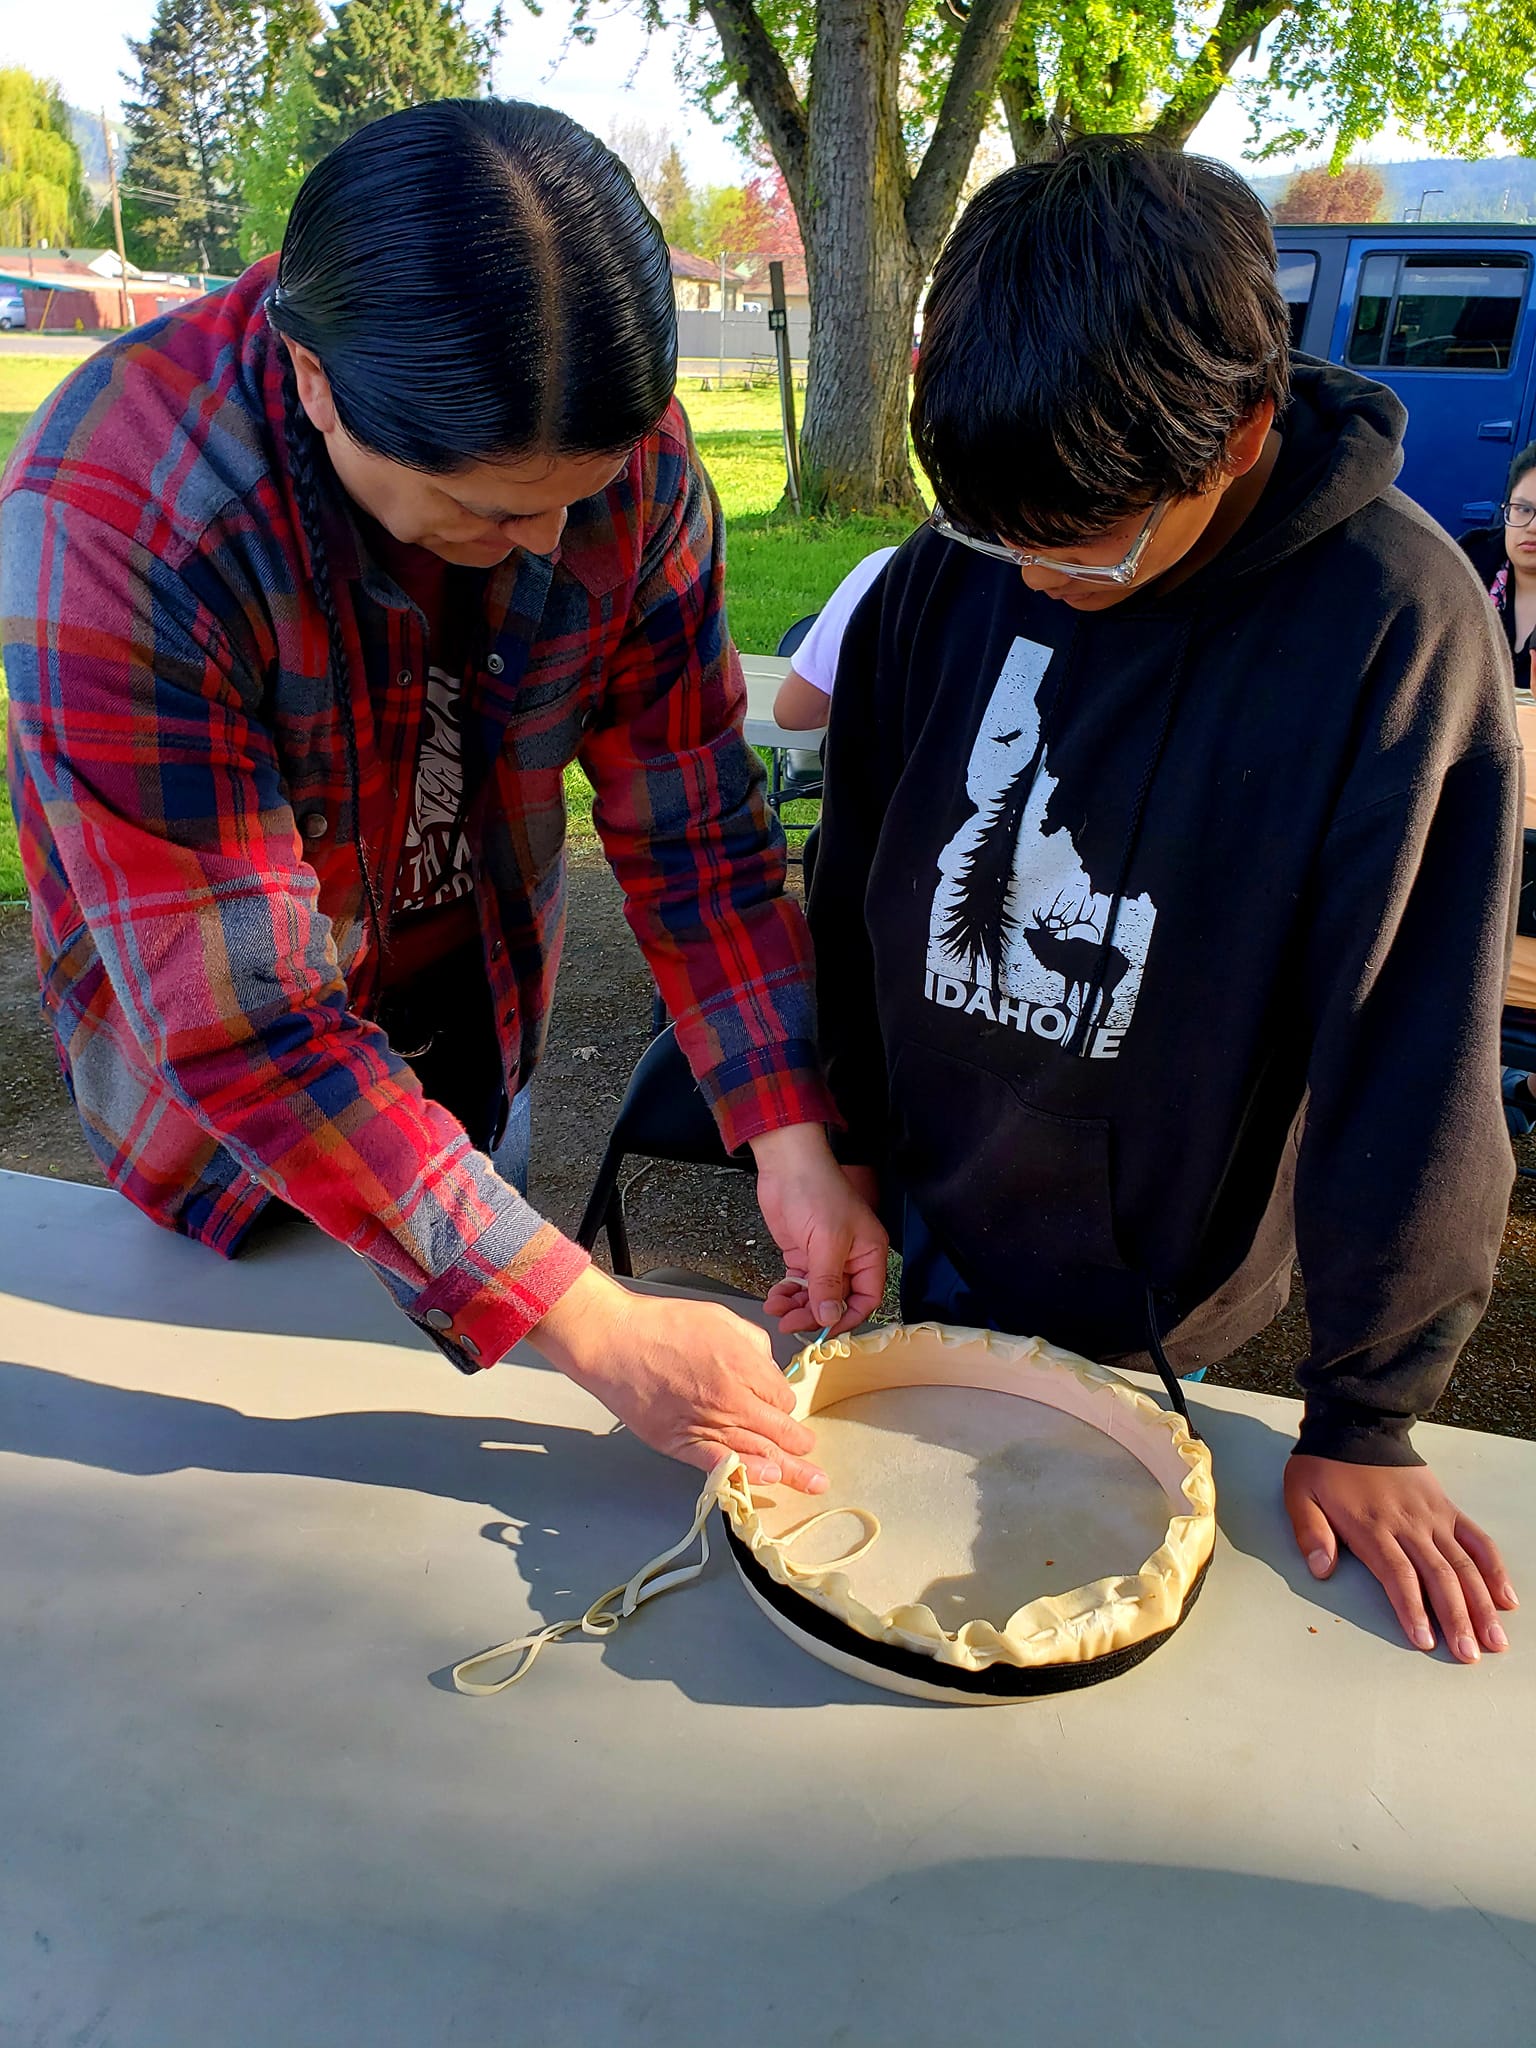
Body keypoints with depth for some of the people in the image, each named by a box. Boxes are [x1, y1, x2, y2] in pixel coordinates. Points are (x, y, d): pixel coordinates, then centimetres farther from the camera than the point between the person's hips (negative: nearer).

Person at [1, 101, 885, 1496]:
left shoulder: (631, 454, -22)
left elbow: (691, 817, -15)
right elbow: (239, 1021, -36)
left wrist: (791, 1135, -23)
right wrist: (593, 1328, -36)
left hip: (484, 1025, 4)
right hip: (232, 1110, -3)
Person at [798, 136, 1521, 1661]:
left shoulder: (1395, 624, -22)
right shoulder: (952, 573, -10)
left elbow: (1411, 1040, -19)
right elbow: (855, 890, 2)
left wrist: (1364, 1418, -12)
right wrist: (844, 1147, 6)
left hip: (1144, 1293, -3)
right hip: (926, 1220, 4)